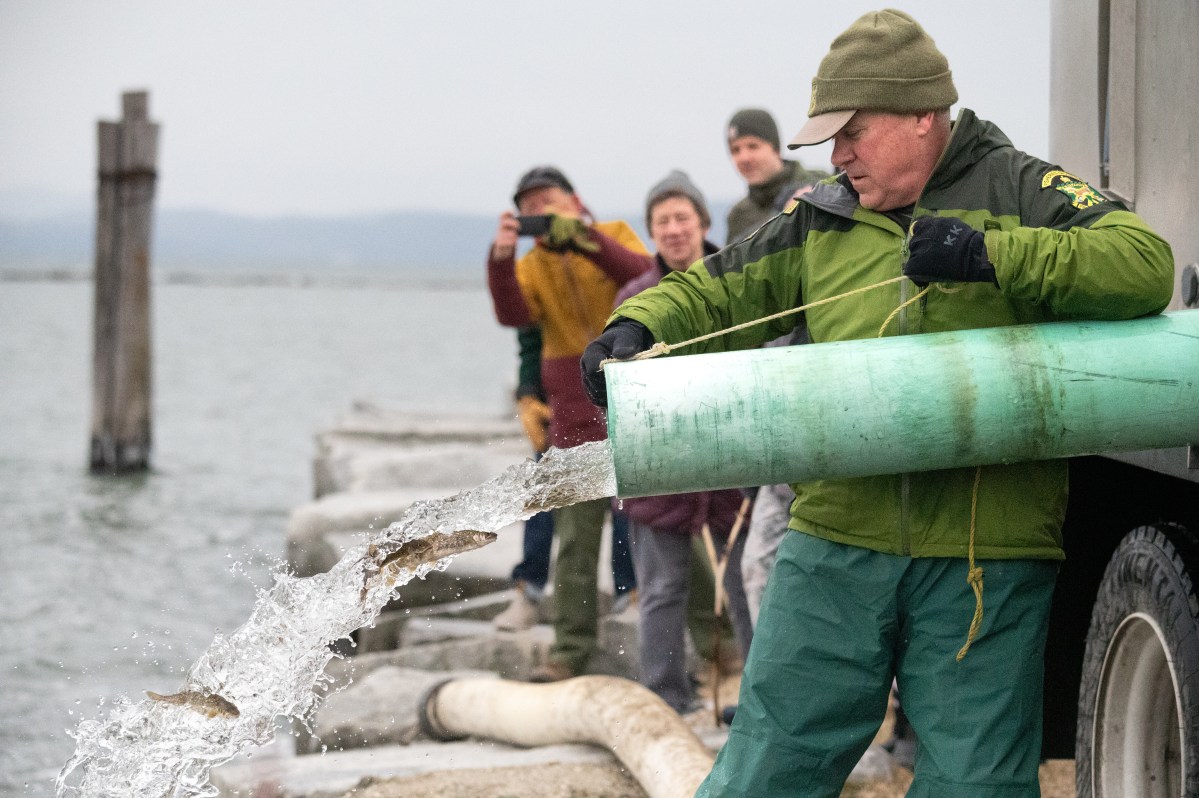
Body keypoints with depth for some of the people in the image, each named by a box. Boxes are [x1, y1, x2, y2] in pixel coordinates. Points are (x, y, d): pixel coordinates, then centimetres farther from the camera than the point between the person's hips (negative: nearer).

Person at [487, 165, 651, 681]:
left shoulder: (615, 235, 4)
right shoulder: (531, 266, 9)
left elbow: (645, 277, -16)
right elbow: (513, 314, -11)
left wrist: (586, 237, -23)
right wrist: (501, 259, -26)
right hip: (577, 420, 2)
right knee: (575, 539, 0)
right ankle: (571, 649, 5)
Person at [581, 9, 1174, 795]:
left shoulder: (1019, 191, 2)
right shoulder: (822, 217, 14)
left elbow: (1145, 265, -11)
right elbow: (716, 291, 18)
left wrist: (991, 254, -20)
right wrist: (636, 329, -3)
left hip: (984, 560, -3)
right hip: (837, 546, 3)